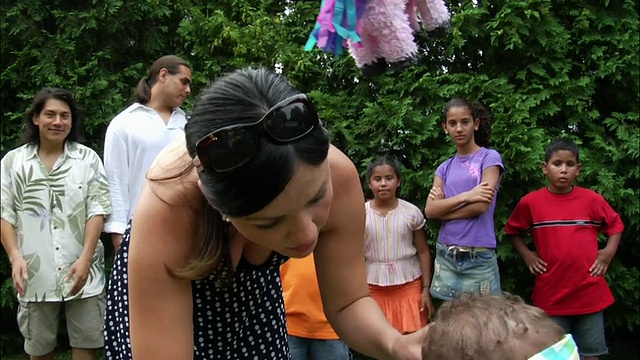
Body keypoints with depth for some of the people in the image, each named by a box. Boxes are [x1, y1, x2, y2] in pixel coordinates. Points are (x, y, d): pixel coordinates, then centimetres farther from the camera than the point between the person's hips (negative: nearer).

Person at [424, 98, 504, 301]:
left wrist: (444, 207, -1)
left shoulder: (489, 158, 0)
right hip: (446, 255, 4)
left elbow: (482, 206, -11)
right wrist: (466, 196, -13)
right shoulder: (444, 168, 12)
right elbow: (430, 211, -1)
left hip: (479, 257, -4)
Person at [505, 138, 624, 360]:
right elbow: (512, 231, 12)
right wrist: (526, 255, 0)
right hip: (551, 294, -1)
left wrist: (609, 252, -1)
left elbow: (615, 226, 13)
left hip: (590, 293, 1)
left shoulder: (592, 200, -2)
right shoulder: (530, 202, -4)